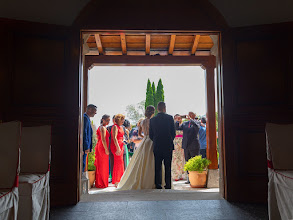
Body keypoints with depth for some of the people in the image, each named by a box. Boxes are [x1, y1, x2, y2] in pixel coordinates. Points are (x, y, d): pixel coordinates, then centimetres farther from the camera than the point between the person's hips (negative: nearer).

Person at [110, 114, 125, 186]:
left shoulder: (121, 127, 17)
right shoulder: (115, 126, -10)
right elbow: (114, 138, -18)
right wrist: (118, 148, -23)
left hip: (120, 146, 9)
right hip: (116, 146, -9)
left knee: (120, 163, 10)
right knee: (119, 162, -9)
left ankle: (118, 180, 18)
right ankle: (116, 181, -3)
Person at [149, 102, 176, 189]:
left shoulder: (152, 120, 1)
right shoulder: (169, 118, -4)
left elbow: (151, 135, 3)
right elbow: (173, 133, -1)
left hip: (157, 146, 1)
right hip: (168, 146, -1)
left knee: (157, 166, 8)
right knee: (168, 166, 6)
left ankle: (158, 184, 10)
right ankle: (168, 185, 9)